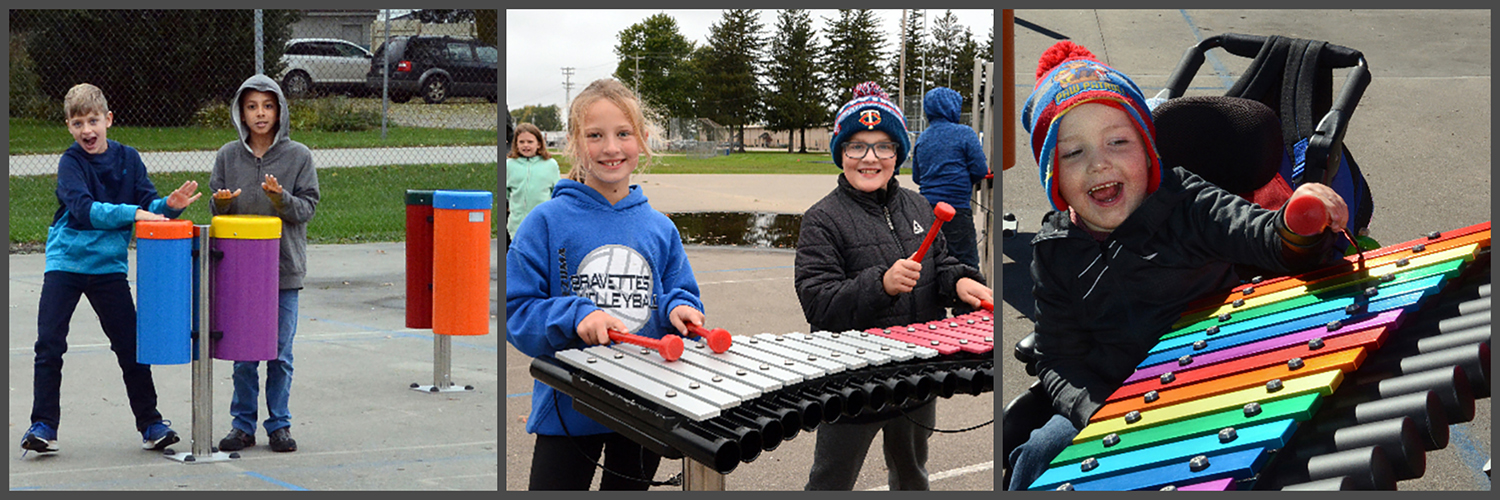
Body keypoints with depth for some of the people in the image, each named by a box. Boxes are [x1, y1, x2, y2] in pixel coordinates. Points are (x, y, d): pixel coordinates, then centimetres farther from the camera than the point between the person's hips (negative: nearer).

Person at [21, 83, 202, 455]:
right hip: (66, 262, -2)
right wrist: (131, 213, -32)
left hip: (109, 267, 2)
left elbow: (148, 204, -1)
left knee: (130, 347, 4)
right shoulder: (71, 162, -7)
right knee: (49, 345, -5)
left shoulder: (127, 158, 3)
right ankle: (43, 425, 4)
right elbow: (84, 209, -22)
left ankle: (150, 424, 13)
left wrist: (170, 205, -23)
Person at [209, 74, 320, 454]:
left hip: (284, 269, -1)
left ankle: (279, 423, 16)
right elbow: (216, 211, 9)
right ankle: (242, 425, 16)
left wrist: (281, 198, -21)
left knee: (280, 353, 4)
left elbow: (308, 208, -3)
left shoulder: (298, 156, 0)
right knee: (242, 353, 6)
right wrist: (222, 203, -13)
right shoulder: (228, 156, 5)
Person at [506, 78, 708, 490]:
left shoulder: (660, 229, 5)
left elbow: (682, 294, 13)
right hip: (569, 407, -4)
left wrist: (679, 310, -10)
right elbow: (516, 313, -10)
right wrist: (576, 317, -26)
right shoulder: (546, 222, -8)